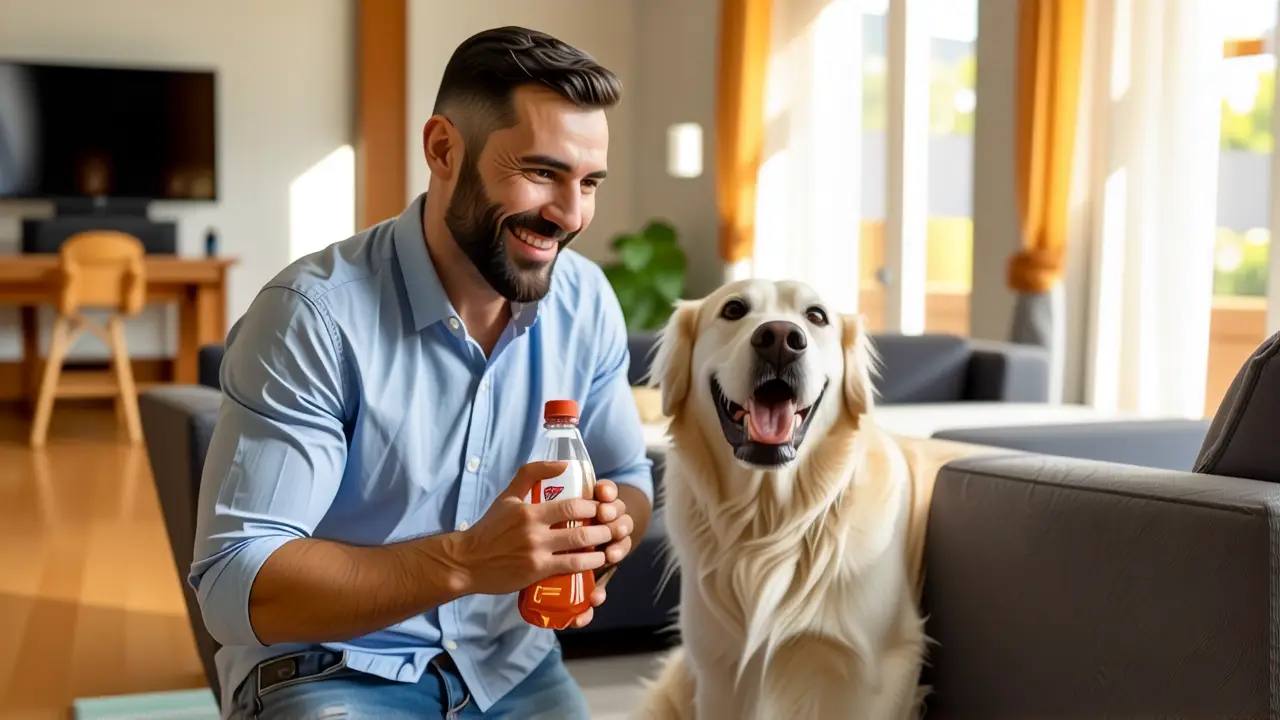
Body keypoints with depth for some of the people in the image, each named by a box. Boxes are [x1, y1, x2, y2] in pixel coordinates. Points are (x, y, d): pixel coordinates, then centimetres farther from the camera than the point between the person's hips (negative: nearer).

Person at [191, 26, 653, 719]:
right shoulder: (315, 314, -22)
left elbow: (628, 477, 7)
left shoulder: (587, 302, -5)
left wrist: (613, 524, -18)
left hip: (510, 660, 5)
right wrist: (466, 559, -36)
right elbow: (231, 586, -24)